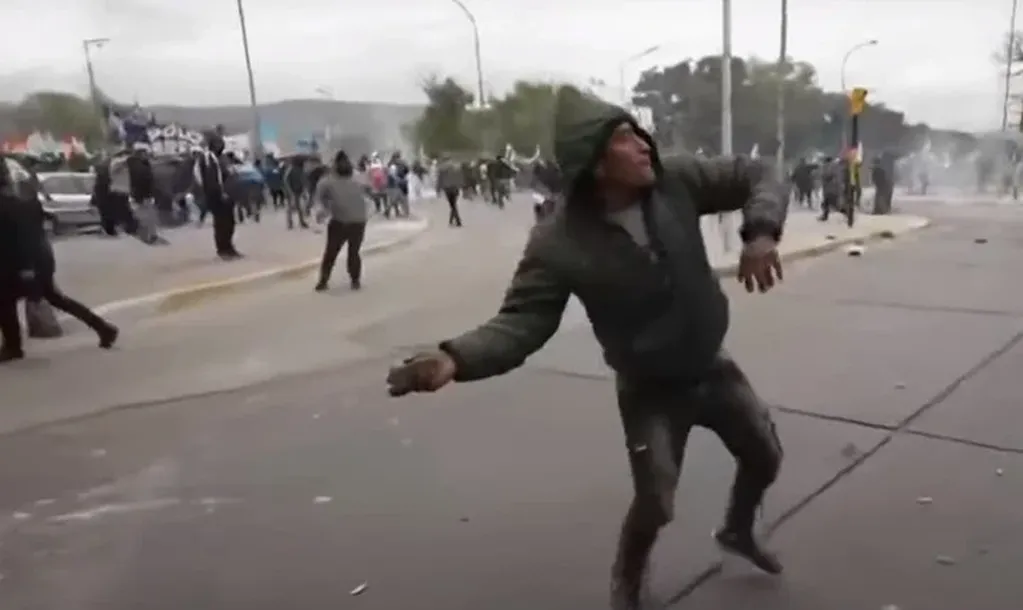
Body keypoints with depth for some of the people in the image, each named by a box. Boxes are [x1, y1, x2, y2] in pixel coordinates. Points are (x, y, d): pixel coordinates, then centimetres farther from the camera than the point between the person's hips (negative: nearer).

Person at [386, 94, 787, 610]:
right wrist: (457, 357, -43)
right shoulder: (559, 242, -25)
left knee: (765, 458, 21)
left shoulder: (676, 181, -16)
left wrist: (761, 232, -27)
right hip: (650, 390, -5)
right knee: (655, 502, -5)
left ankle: (737, 531, 55)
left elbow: (754, 177, -6)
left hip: (712, 368, 5)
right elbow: (523, 320, -25)